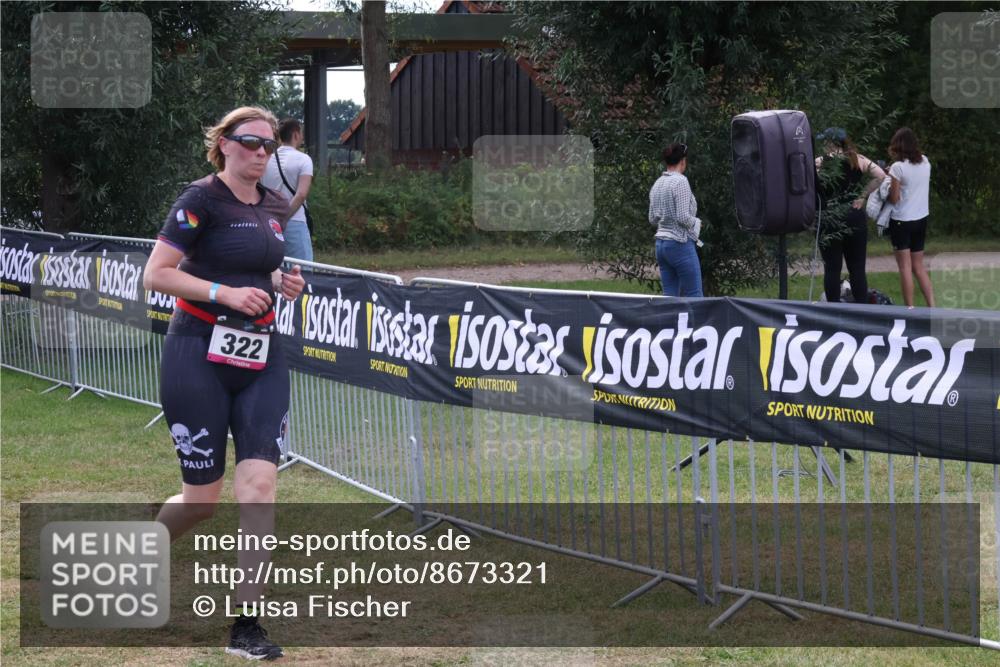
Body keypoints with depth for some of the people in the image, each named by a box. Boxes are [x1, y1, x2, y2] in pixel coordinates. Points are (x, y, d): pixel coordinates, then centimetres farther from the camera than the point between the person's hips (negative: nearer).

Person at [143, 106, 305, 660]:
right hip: (199, 357, -5)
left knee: (259, 483, -9)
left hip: (260, 358, 5)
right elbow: (155, 274, -14)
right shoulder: (201, 200, -10)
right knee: (202, 498, 1)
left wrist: (283, 282, 4)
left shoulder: (274, 206, 10)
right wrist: (226, 292, -22)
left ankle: (246, 625, -5)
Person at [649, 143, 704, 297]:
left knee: (670, 296, 8)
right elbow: (683, 217, -18)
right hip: (680, 244, -8)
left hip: (661, 244, 8)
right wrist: (696, 223, 0)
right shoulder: (680, 182, -13)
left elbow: (652, 219, 15)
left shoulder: (657, 184, 11)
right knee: (694, 296, -4)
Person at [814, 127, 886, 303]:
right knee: (857, 268, 8)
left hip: (828, 220, -3)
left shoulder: (819, 163, -6)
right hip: (855, 218, 3)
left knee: (832, 268, 4)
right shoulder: (857, 160, 3)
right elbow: (880, 175, -4)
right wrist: (863, 196, 0)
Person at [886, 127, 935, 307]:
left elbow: (894, 199, -14)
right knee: (919, 266, 14)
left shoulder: (898, 167, -16)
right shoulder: (925, 162, 1)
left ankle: (910, 309, -1)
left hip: (902, 221, -6)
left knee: (905, 267, 0)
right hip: (922, 219, 6)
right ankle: (932, 306, 7)